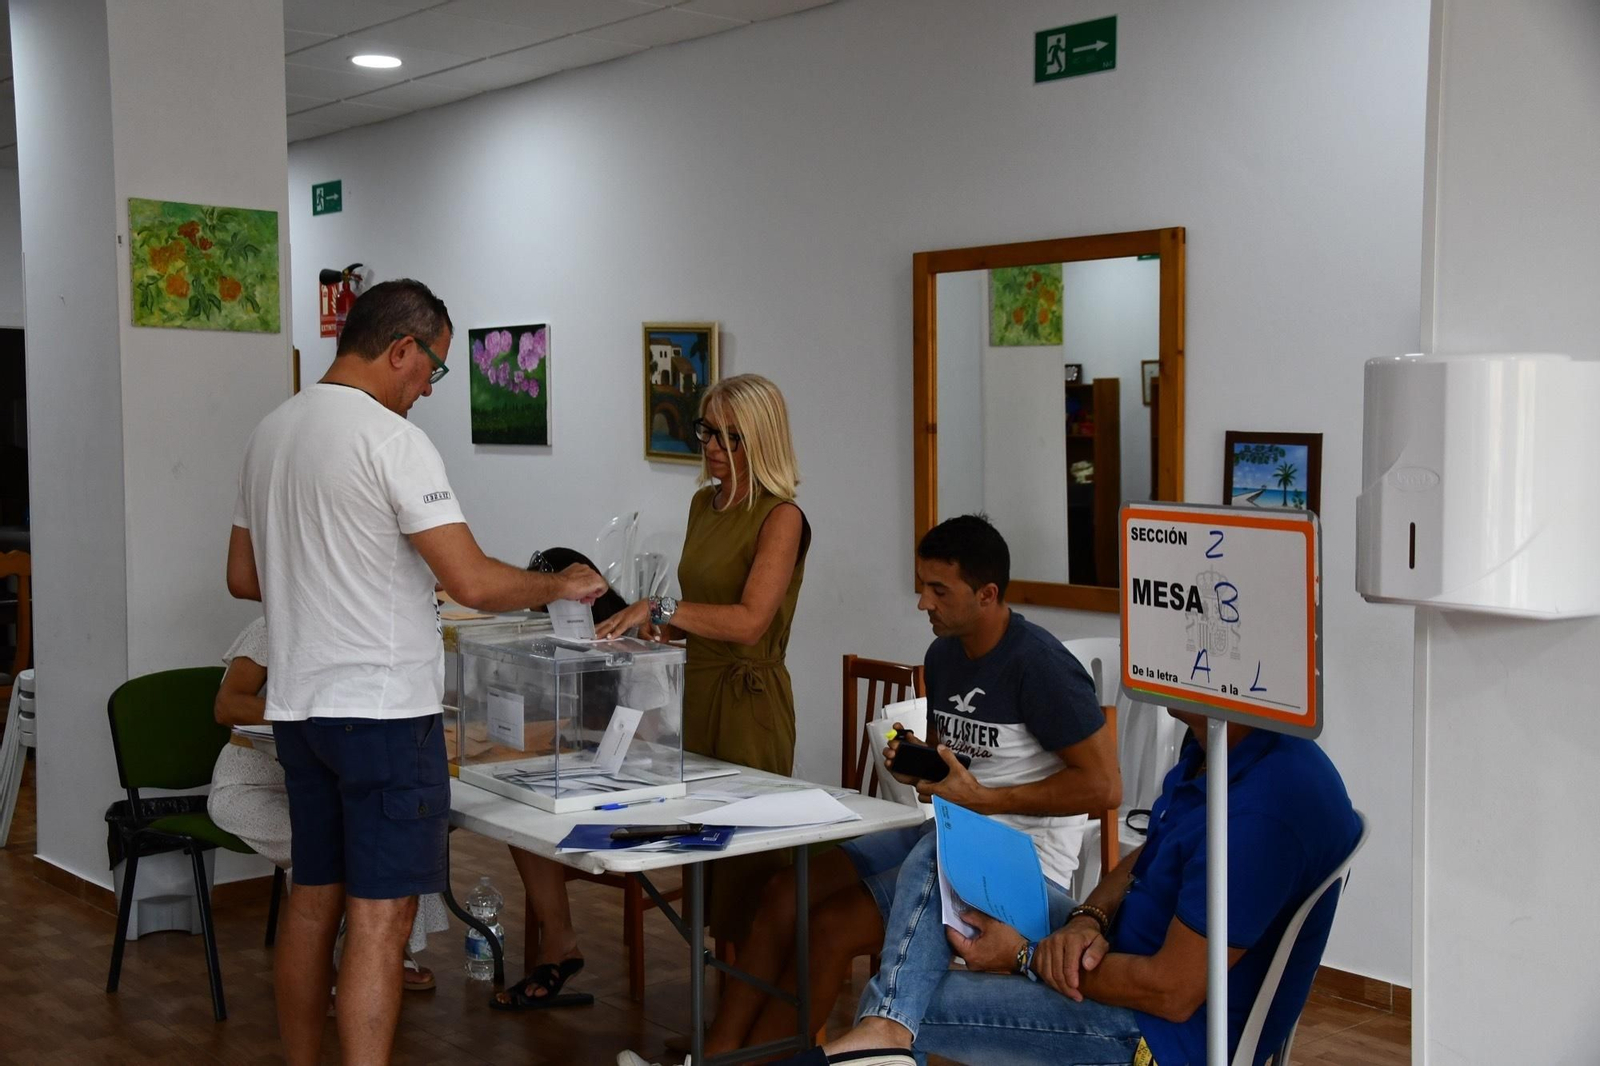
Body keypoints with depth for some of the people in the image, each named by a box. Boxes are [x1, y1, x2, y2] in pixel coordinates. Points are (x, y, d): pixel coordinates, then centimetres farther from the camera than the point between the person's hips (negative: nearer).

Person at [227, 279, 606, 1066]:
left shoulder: (271, 432, 11)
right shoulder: (391, 440, -15)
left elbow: (243, 576, 19)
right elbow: (473, 582, -20)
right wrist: (560, 585, -4)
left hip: (299, 705, 9)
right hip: (383, 708, -8)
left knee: (312, 903, 16)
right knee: (380, 915, -5)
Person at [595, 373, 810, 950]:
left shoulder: (780, 517, -11)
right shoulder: (704, 504, 13)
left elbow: (749, 621, -22)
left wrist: (661, 607, -27)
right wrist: (655, 629, 9)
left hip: (749, 699, -8)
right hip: (695, 688, 8)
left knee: (746, 869, -5)